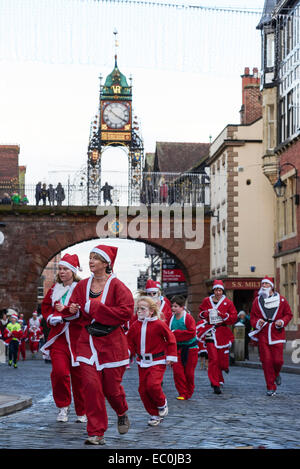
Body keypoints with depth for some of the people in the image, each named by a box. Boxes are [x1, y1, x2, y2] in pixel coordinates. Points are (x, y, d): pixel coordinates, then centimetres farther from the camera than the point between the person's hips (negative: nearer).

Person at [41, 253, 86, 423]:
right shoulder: (54, 289, 13)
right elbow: (45, 306, 22)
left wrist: (64, 312, -18)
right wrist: (51, 318, 3)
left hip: (77, 337, -3)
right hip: (58, 337, 3)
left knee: (79, 374, 2)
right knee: (59, 371, -13)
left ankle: (82, 412, 17)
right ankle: (63, 406, 7)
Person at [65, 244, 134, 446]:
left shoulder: (116, 285, -8)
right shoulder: (83, 285, 7)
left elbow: (126, 312, -17)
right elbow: (73, 307, 18)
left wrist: (94, 308, -18)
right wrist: (73, 310, -8)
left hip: (112, 342, -3)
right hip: (88, 342, 3)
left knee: (111, 387, 4)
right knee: (91, 385, -9)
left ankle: (122, 414, 39)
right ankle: (96, 434, -3)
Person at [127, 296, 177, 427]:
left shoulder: (159, 324, -9)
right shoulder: (135, 325, 5)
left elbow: (171, 340, -2)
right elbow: (130, 342, 13)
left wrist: (170, 357, -3)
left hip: (157, 362, -5)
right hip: (142, 362, 5)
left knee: (153, 384, -22)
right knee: (143, 389, 2)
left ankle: (162, 404, 9)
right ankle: (155, 415, 17)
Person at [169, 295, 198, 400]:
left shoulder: (188, 317, -11)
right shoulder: (171, 318, 4)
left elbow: (191, 332, -20)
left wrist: (176, 333, -20)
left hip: (190, 348, -4)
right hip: (177, 348, 4)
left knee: (189, 372, 3)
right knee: (177, 371, -6)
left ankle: (189, 393, 21)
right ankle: (182, 393, 1)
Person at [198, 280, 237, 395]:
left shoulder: (228, 302, 3)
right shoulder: (206, 301, 8)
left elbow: (234, 318, 1)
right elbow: (201, 313, 19)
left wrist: (224, 315, -15)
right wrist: (204, 313, -4)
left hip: (223, 332, 0)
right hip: (210, 332, 0)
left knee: (223, 357, 1)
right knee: (213, 358, -7)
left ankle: (224, 367, 41)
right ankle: (216, 385, -3)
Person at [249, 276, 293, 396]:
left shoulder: (281, 300, 5)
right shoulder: (257, 300, 8)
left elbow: (288, 314, 10)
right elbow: (252, 317, 11)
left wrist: (282, 322, -9)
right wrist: (257, 322, -11)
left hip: (277, 333, -1)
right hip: (262, 334, 1)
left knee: (278, 360, -5)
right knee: (266, 360, -4)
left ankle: (276, 374, 32)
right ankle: (271, 387, 4)